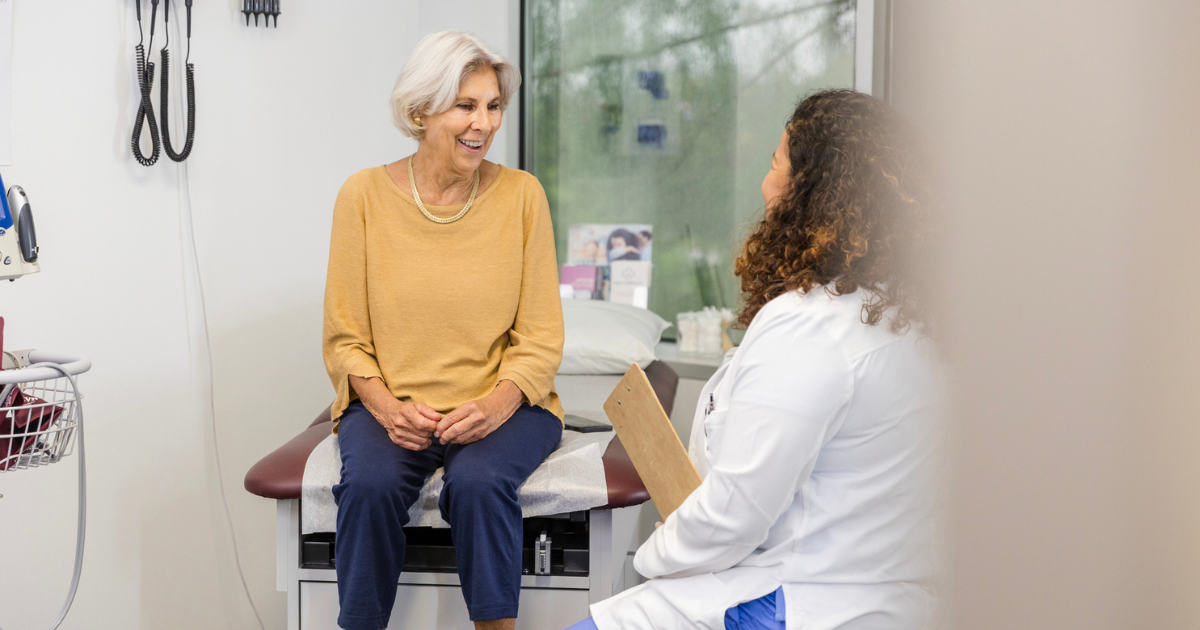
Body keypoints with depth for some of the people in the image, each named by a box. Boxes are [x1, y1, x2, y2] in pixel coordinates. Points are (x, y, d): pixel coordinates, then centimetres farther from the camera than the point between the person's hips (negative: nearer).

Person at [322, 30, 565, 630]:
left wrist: (498, 404, -18)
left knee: (478, 481, -31)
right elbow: (345, 337, 2)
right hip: (391, 404, 1)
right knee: (370, 484, -29)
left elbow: (541, 338, 0)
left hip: (501, 405, 0)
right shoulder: (364, 195, 0)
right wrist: (385, 406, -15)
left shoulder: (521, 194, 0)